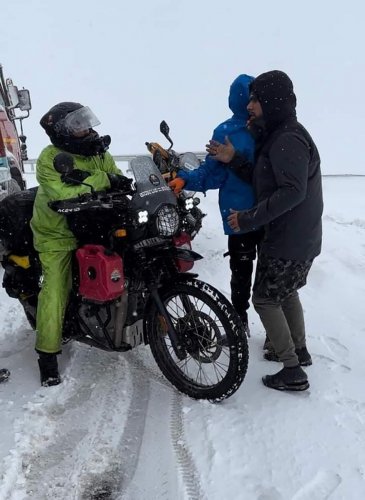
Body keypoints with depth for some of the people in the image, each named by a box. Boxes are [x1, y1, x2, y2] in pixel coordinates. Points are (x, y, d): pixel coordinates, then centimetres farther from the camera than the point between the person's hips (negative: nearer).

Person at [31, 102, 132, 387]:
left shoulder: (99, 153, 3)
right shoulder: (49, 159, -17)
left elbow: (116, 181, -8)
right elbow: (64, 196, -31)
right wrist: (101, 180, -32)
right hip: (58, 236, -5)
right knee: (56, 291, -11)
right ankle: (48, 353, 0)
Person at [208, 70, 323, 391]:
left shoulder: (288, 140, -20)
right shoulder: (280, 136, 13)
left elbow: (293, 191, -29)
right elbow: (266, 179, 11)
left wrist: (250, 219, -28)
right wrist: (234, 159, 2)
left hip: (288, 241, -10)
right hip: (302, 238, 10)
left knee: (264, 300, -1)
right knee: (286, 292, 24)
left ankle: (293, 372, 6)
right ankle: (300, 350, 39)